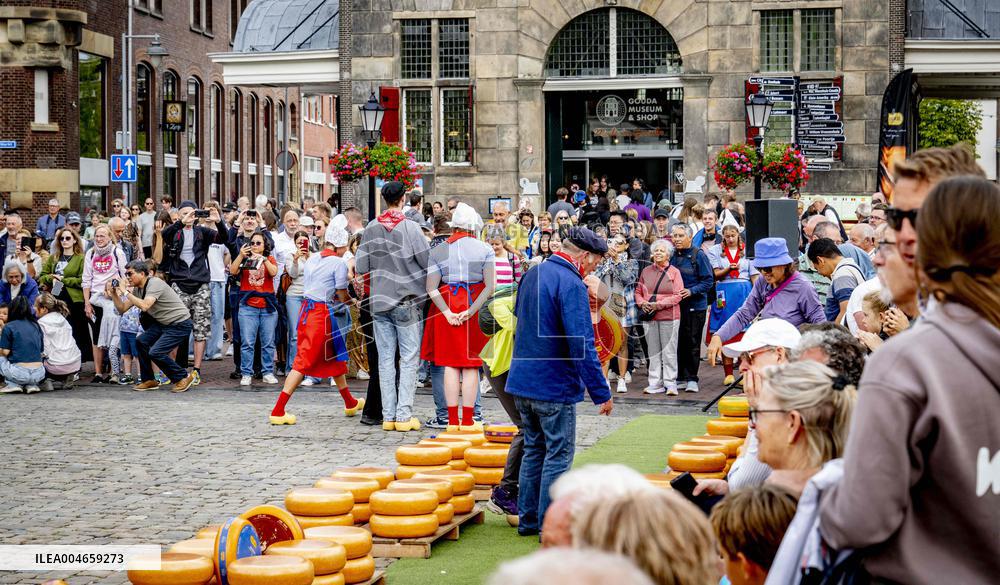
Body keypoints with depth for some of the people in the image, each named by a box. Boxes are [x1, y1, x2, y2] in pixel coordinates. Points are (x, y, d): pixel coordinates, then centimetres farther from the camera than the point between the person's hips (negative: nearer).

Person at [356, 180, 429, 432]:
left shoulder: (371, 229, 1)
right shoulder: (409, 227, -10)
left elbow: (360, 267, 3)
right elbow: (429, 262, -10)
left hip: (380, 302, 4)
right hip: (407, 302, -4)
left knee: (385, 359, 8)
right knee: (409, 359, 1)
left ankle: (388, 416, 7)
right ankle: (404, 415, -5)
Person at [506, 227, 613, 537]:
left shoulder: (532, 274, 8)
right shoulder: (571, 284, -18)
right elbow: (582, 345, -22)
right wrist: (601, 392, -18)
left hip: (521, 380, 8)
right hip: (555, 384, -8)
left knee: (534, 449, 18)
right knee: (558, 454, 1)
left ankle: (527, 519, 23)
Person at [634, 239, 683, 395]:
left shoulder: (674, 272, 1)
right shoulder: (646, 271, 13)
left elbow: (677, 296, -7)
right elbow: (638, 291, 15)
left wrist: (659, 304, -15)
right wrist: (642, 303, -6)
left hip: (669, 317, -4)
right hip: (650, 317, 4)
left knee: (669, 351, -3)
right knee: (653, 352, 7)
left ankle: (670, 383, 2)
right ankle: (655, 383, 12)